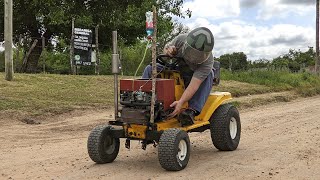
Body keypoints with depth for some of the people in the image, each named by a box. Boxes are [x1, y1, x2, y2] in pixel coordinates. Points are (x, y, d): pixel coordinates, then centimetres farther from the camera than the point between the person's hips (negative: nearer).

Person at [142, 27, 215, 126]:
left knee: (208, 75, -35)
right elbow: (166, 48, -2)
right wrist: (168, 50, -28)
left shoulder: (207, 61, -34)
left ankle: (192, 111, -43)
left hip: (192, 78, -3)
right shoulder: (181, 39, -23)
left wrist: (181, 102, -54)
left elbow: (194, 84, -42)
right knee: (149, 69, -14)